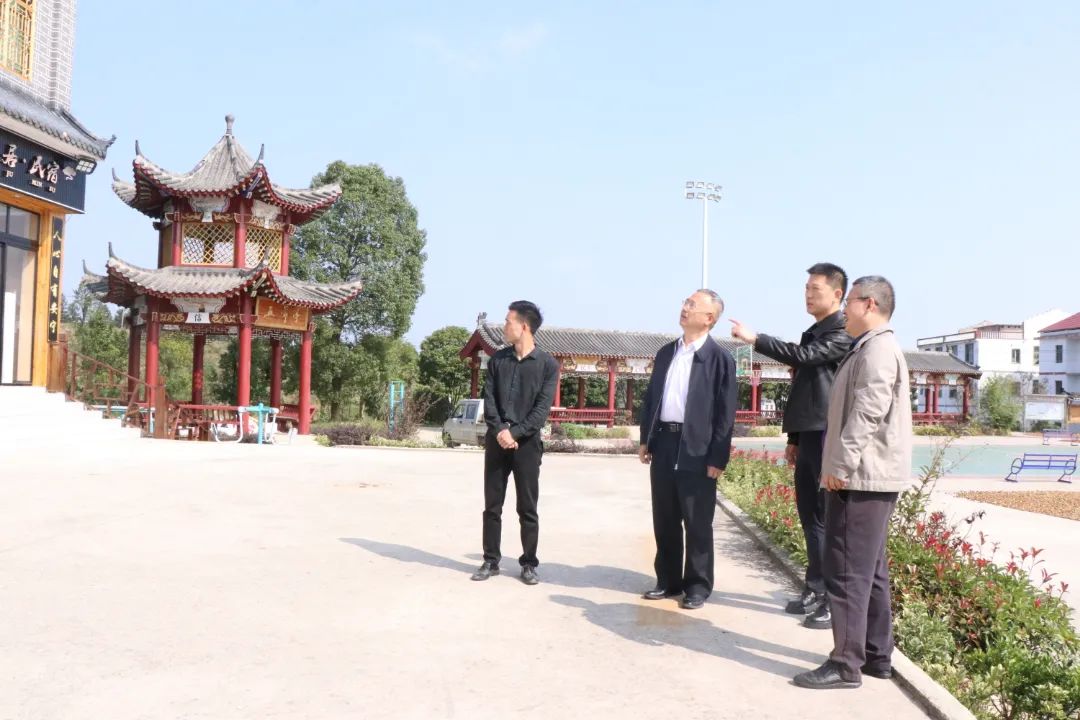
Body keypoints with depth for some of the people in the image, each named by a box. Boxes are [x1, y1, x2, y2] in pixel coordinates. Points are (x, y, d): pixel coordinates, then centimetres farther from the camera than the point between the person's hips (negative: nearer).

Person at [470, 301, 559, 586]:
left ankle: (529, 564, 13)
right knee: (492, 505, 6)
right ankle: (491, 560, 16)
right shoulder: (497, 360, 8)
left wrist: (515, 433, -17)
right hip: (497, 440, 3)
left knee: (527, 508, 3)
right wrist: (500, 430, -15)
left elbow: (542, 408, -8)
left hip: (527, 442, -3)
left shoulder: (548, 365, -1)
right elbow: (489, 400, 2)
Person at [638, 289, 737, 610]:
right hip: (663, 443, 6)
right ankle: (668, 580, 24)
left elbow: (725, 413, -9)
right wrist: (645, 439, 10)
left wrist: (717, 457, -12)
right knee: (664, 520, 12)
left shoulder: (720, 358, -6)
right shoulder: (665, 353, 12)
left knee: (697, 523, 4)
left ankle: (697, 586, 16)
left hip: (696, 449, -6)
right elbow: (650, 398, 16)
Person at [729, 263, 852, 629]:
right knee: (810, 516, 13)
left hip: (827, 437, -9)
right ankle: (816, 590, 22)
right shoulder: (812, 333, 19)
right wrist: (793, 437, 19)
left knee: (828, 519, -6)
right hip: (808, 436, 9)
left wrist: (755, 338, -21)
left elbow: (803, 356, -25)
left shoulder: (844, 332, -10)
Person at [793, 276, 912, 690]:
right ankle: (876, 655, 21)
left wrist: (841, 465, -23)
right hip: (867, 476, 11)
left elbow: (867, 412, -22)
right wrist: (843, 466, 23)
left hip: (861, 477, -11)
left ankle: (846, 664, -3)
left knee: (847, 572, -8)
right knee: (869, 570, 13)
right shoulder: (871, 349, 20)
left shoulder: (878, 348, -13)